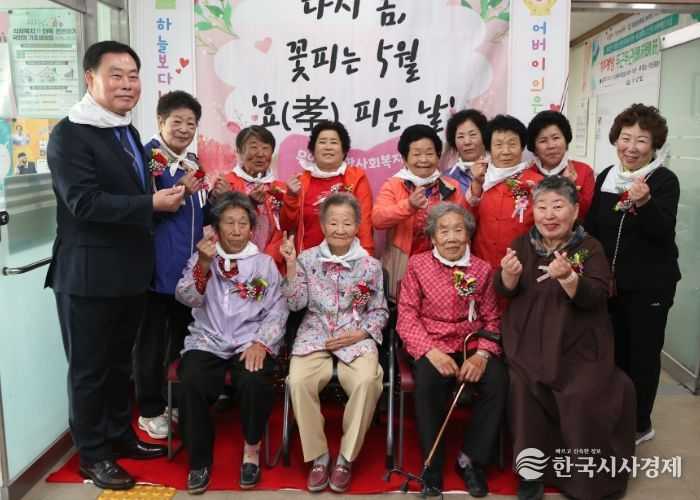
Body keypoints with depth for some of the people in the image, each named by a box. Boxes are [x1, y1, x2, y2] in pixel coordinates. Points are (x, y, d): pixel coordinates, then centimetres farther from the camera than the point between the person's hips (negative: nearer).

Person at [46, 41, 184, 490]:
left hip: (130, 272, 8)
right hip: (89, 276, -8)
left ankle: (120, 436, 36)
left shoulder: (129, 133, 13)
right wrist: (152, 204, -24)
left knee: (120, 362, 20)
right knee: (89, 369, 6)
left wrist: (170, 192, 4)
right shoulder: (69, 134, -13)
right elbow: (84, 201, -23)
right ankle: (93, 455, 22)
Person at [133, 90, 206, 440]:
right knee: (152, 340, 2)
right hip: (158, 265, -7)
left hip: (190, 264, 7)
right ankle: (150, 410, 16)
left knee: (184, 334, 16)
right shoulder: (148, 156, -9)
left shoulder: (193, 162, 13)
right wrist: (179, 191, -25)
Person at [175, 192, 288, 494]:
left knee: (254, 383, -30)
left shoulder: (265, 263, 9)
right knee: (191, 384, -28)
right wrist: (204, 264, -20)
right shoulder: (202, 258, 11)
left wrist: (260, 343, -13)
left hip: (250, 342, -1)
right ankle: (200, 458, -6)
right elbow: (186, 298, -4)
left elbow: (277, 311, 3)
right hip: (207, 341, 1)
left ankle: (252, 448, -3)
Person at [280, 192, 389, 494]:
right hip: (315, 336, 1)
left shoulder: (370, 265, 2)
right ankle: (318, 456, -7)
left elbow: (379, 311, 6)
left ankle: (345, 458, -9)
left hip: (356, 339, 0)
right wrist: (291, 265, -9)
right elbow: (296, 304, -1)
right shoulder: (308, 258, 3)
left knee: (367, 382, -30)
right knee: (298, 382, -29)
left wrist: (360, 334, -10)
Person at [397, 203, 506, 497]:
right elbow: (407, 316, -3)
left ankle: (471, 458, -5)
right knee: (428, 382, -33)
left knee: (498, 381, -27)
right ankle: (432, 468, -13)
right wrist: (431, 351, -19)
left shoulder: (482, 269, 9)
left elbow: (491, 318, 6)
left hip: (471, 345, 2)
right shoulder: (417, 265, 3)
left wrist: (482, 354, -13)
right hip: (430, 345, -2)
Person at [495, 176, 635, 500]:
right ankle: (532, 469, -1)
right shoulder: (523, 244, 6)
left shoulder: (590, 248, -2)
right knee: (524, 389, -20)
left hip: (578, 348, -2)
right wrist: (509, 274, -24)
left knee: (585, 400, -18)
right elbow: (504, 292, -1)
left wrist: (567, 278, -35)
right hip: (529, 344, 2)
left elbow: (595, 299, -15)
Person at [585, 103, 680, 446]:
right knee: (614, 350, 14)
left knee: (643, 353, 6)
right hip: (610, 282, 5)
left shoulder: (665, 180, -10)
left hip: (649, 285, -4)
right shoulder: (605, 177, 4)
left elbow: (663, 233, -21)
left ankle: (639, 424, 23)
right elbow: (592, 228, 10)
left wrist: (644, 203, -37)